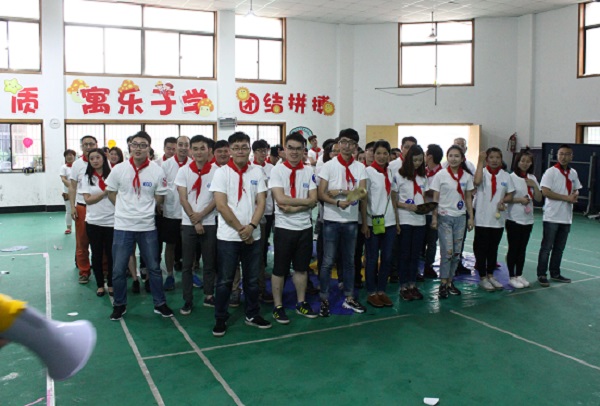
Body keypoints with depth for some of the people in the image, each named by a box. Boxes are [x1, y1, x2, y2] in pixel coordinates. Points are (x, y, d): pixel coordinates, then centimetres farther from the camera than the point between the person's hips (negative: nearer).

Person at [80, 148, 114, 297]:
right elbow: (88, 200, -4)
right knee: (97, 254, 9)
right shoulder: (87, 178, 4)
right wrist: (105, 192, -14)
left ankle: (110, 284, 20)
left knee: (111, 254, 5)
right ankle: (100, 285, 21)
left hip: (111, 221, -1)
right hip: (93, 222, 1)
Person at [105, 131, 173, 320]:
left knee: (154, 268, 11)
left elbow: (159, 198, 4)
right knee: (118, 269, 7)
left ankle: (160, 304, 25)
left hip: (148, 227, 0)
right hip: (123, 226, 0)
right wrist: (126, 209, 2)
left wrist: (144, 210, 2)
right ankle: (119, 305, 25)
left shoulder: (157, 171, -5)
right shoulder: (119, 169, -3)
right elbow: (111, 193, 8)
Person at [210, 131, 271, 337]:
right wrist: (240, 229, -13)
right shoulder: (222, 172, -5)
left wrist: (251, 226, -13)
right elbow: (221, 205, -12)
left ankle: (252, 315, 28)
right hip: (228, 236, -3)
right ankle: (220, 319, 18)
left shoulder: (257, 172, 5)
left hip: (253, 235, 3)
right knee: (225, 280, 5)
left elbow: (261, 202, 1)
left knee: (252, 279, 13)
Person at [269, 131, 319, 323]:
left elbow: (314, 200, -4)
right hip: (284, 227, -3)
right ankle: (278, 306, 18)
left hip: (305, 226, 4)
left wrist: (293, 208, -17)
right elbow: (280, 199, -18)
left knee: (302, 267, 15)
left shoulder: (309, 171, 3)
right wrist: (305, 201, -11)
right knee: (280, 269, 6)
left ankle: (301, 303, 28)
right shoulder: (277, 170, -7)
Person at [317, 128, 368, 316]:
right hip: (331, 220, -3)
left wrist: (339, 191, -16)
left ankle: (349, 298, 24)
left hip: (351, 221, 3)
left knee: (349, 261, 13)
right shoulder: (328, 166, -3)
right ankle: (324, 300, 11)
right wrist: (338, 203, -24)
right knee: (328, 262, 2)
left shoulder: (360, 167, 4)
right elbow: (321, 194, -9)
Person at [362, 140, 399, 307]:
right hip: (373, 222, -5)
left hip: (389, 222, 5)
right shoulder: (368, 172, -6)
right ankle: (371, 293, 15)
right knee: (372, 258, 4)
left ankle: (381, 291, 20)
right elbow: (363, 199, -7)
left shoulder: (391, 173, 8)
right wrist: (364, 223, -11)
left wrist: (397, 222, 10)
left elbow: (394, 198, 13)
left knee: (387, 258, 8)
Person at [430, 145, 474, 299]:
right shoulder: (441, 175, -4)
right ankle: (443, 284, 1)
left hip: (460, 217, 3)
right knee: (447, 251, -8)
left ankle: (450, 281, 18)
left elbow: (468, 198, 10)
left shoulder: (467, 176, 4)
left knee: (456, 252, 6)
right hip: (444, 217, -3)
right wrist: (434, 217, -8)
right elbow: (435, 198, -3)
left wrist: (471, 217, 6)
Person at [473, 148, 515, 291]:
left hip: (498, 218, 4)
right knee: (481, 248, 4)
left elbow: (510, 194, 10)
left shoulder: (505, 176, 5)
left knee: (493, 248, 14)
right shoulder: (482, 172, -7)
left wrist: (503, 200, -12)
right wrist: (480, 162, -26)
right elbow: (477, 181, -29)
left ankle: (490, 275, 27)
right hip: (482, 218, -4)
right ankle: (482, 277, 14)